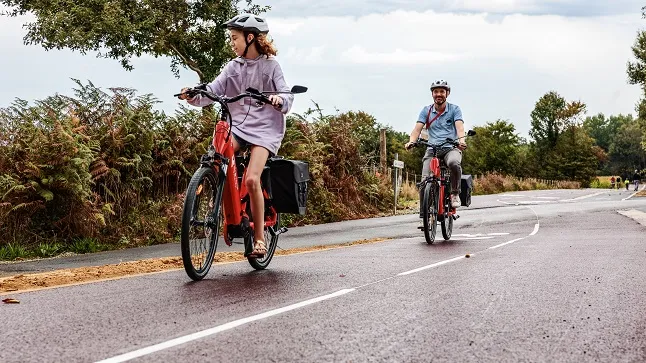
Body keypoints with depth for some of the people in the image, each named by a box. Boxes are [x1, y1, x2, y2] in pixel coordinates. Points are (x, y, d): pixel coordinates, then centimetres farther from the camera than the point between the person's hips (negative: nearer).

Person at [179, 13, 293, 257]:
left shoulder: (270, 65, 1)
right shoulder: (233, 67, 11)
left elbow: (287, 94, -7)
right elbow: (214, 90, 0)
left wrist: (279, 100, -31)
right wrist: (194, 97, -19)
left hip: (264, 128, -4)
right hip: (237, 125, 4)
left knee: (251, 179, -21)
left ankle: (259, 238, -8)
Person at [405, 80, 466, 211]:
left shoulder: (454, 109, 5)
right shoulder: (426, 111, 10)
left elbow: (459, 127, -10)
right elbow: (417, 128, 0)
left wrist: (461, 140, -32)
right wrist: (411, 141, -22)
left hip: (451, 148, -2)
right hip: (432, 150, 2)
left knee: (454, 163, -36)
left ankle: (455, 194, -15)